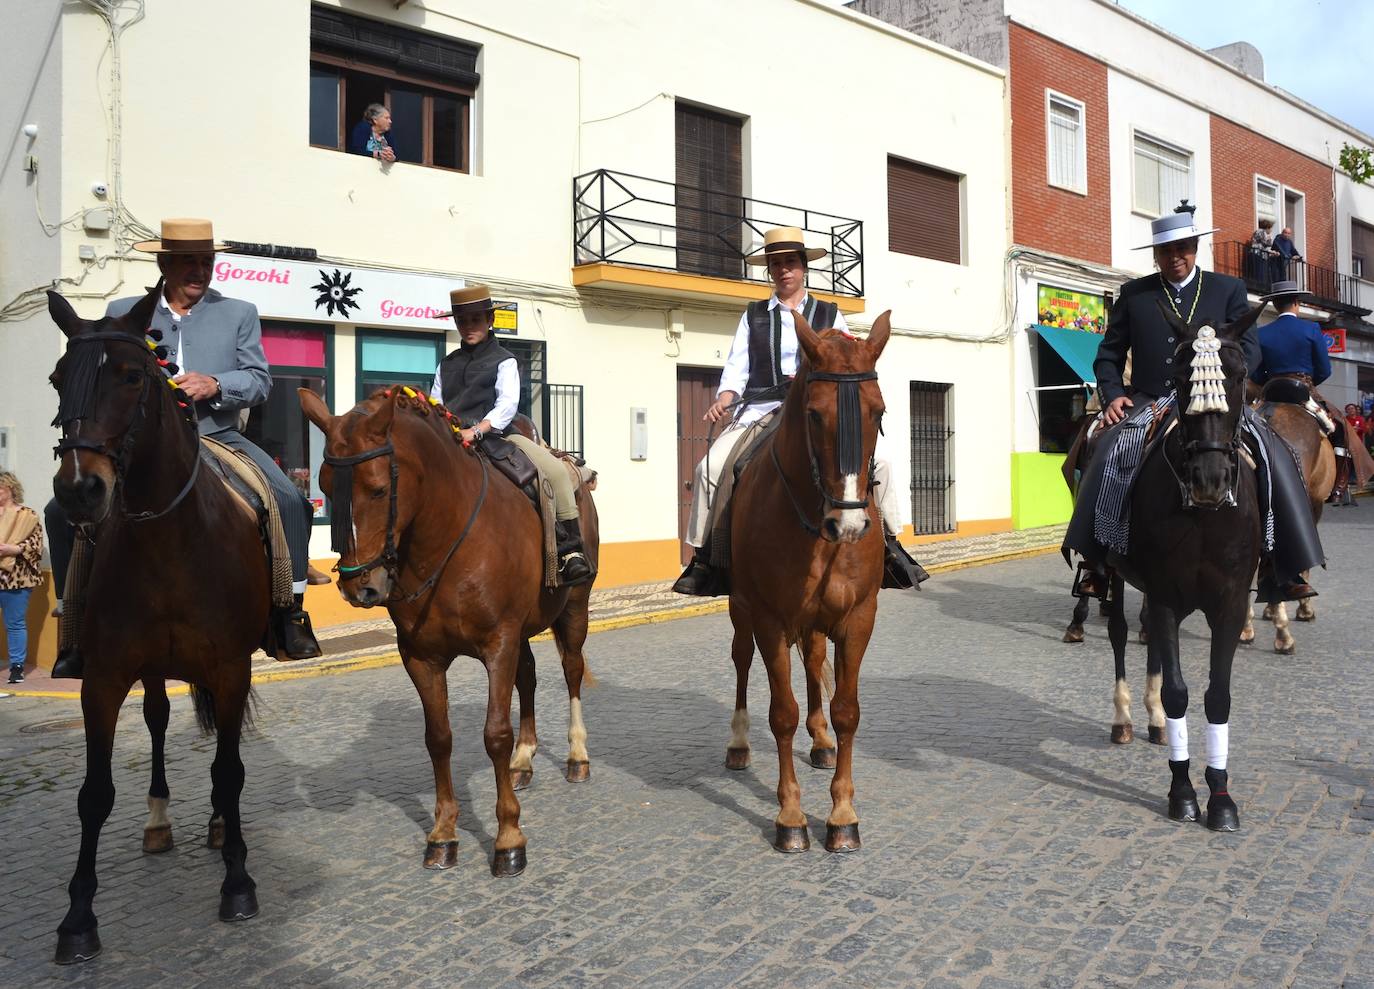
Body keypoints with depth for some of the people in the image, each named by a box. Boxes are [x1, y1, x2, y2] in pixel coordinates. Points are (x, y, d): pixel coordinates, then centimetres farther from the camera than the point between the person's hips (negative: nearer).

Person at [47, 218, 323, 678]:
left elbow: (259, 380, 3)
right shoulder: (123, 312, 12)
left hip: (217, 438, -1)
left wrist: (215, 385, -16)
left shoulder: (239, 313, 11)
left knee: (289, 500, -24)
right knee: (64, 509, -13)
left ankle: (290, 612, -12)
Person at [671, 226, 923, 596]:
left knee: (877, 459, -19)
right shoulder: (753, 316, 15)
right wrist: (725, 397, -15)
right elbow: (737, 366, 5)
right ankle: (703, 554, -5)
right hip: (762, 409, 1)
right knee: (710, 467, -18)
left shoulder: (829, 314, 14)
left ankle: (888, 544, -3)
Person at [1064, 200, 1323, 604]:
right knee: (1107, 451, -30)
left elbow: (1249, 347, 4)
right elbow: (1109, 353, 14)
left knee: (1275, 458, -22)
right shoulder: (1133, 294, 12)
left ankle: (1286, 567, -13)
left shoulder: (1228, 290, 12)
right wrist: (1113, 395, -5)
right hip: (1148, 402, 0)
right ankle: (1095, 562, -21)